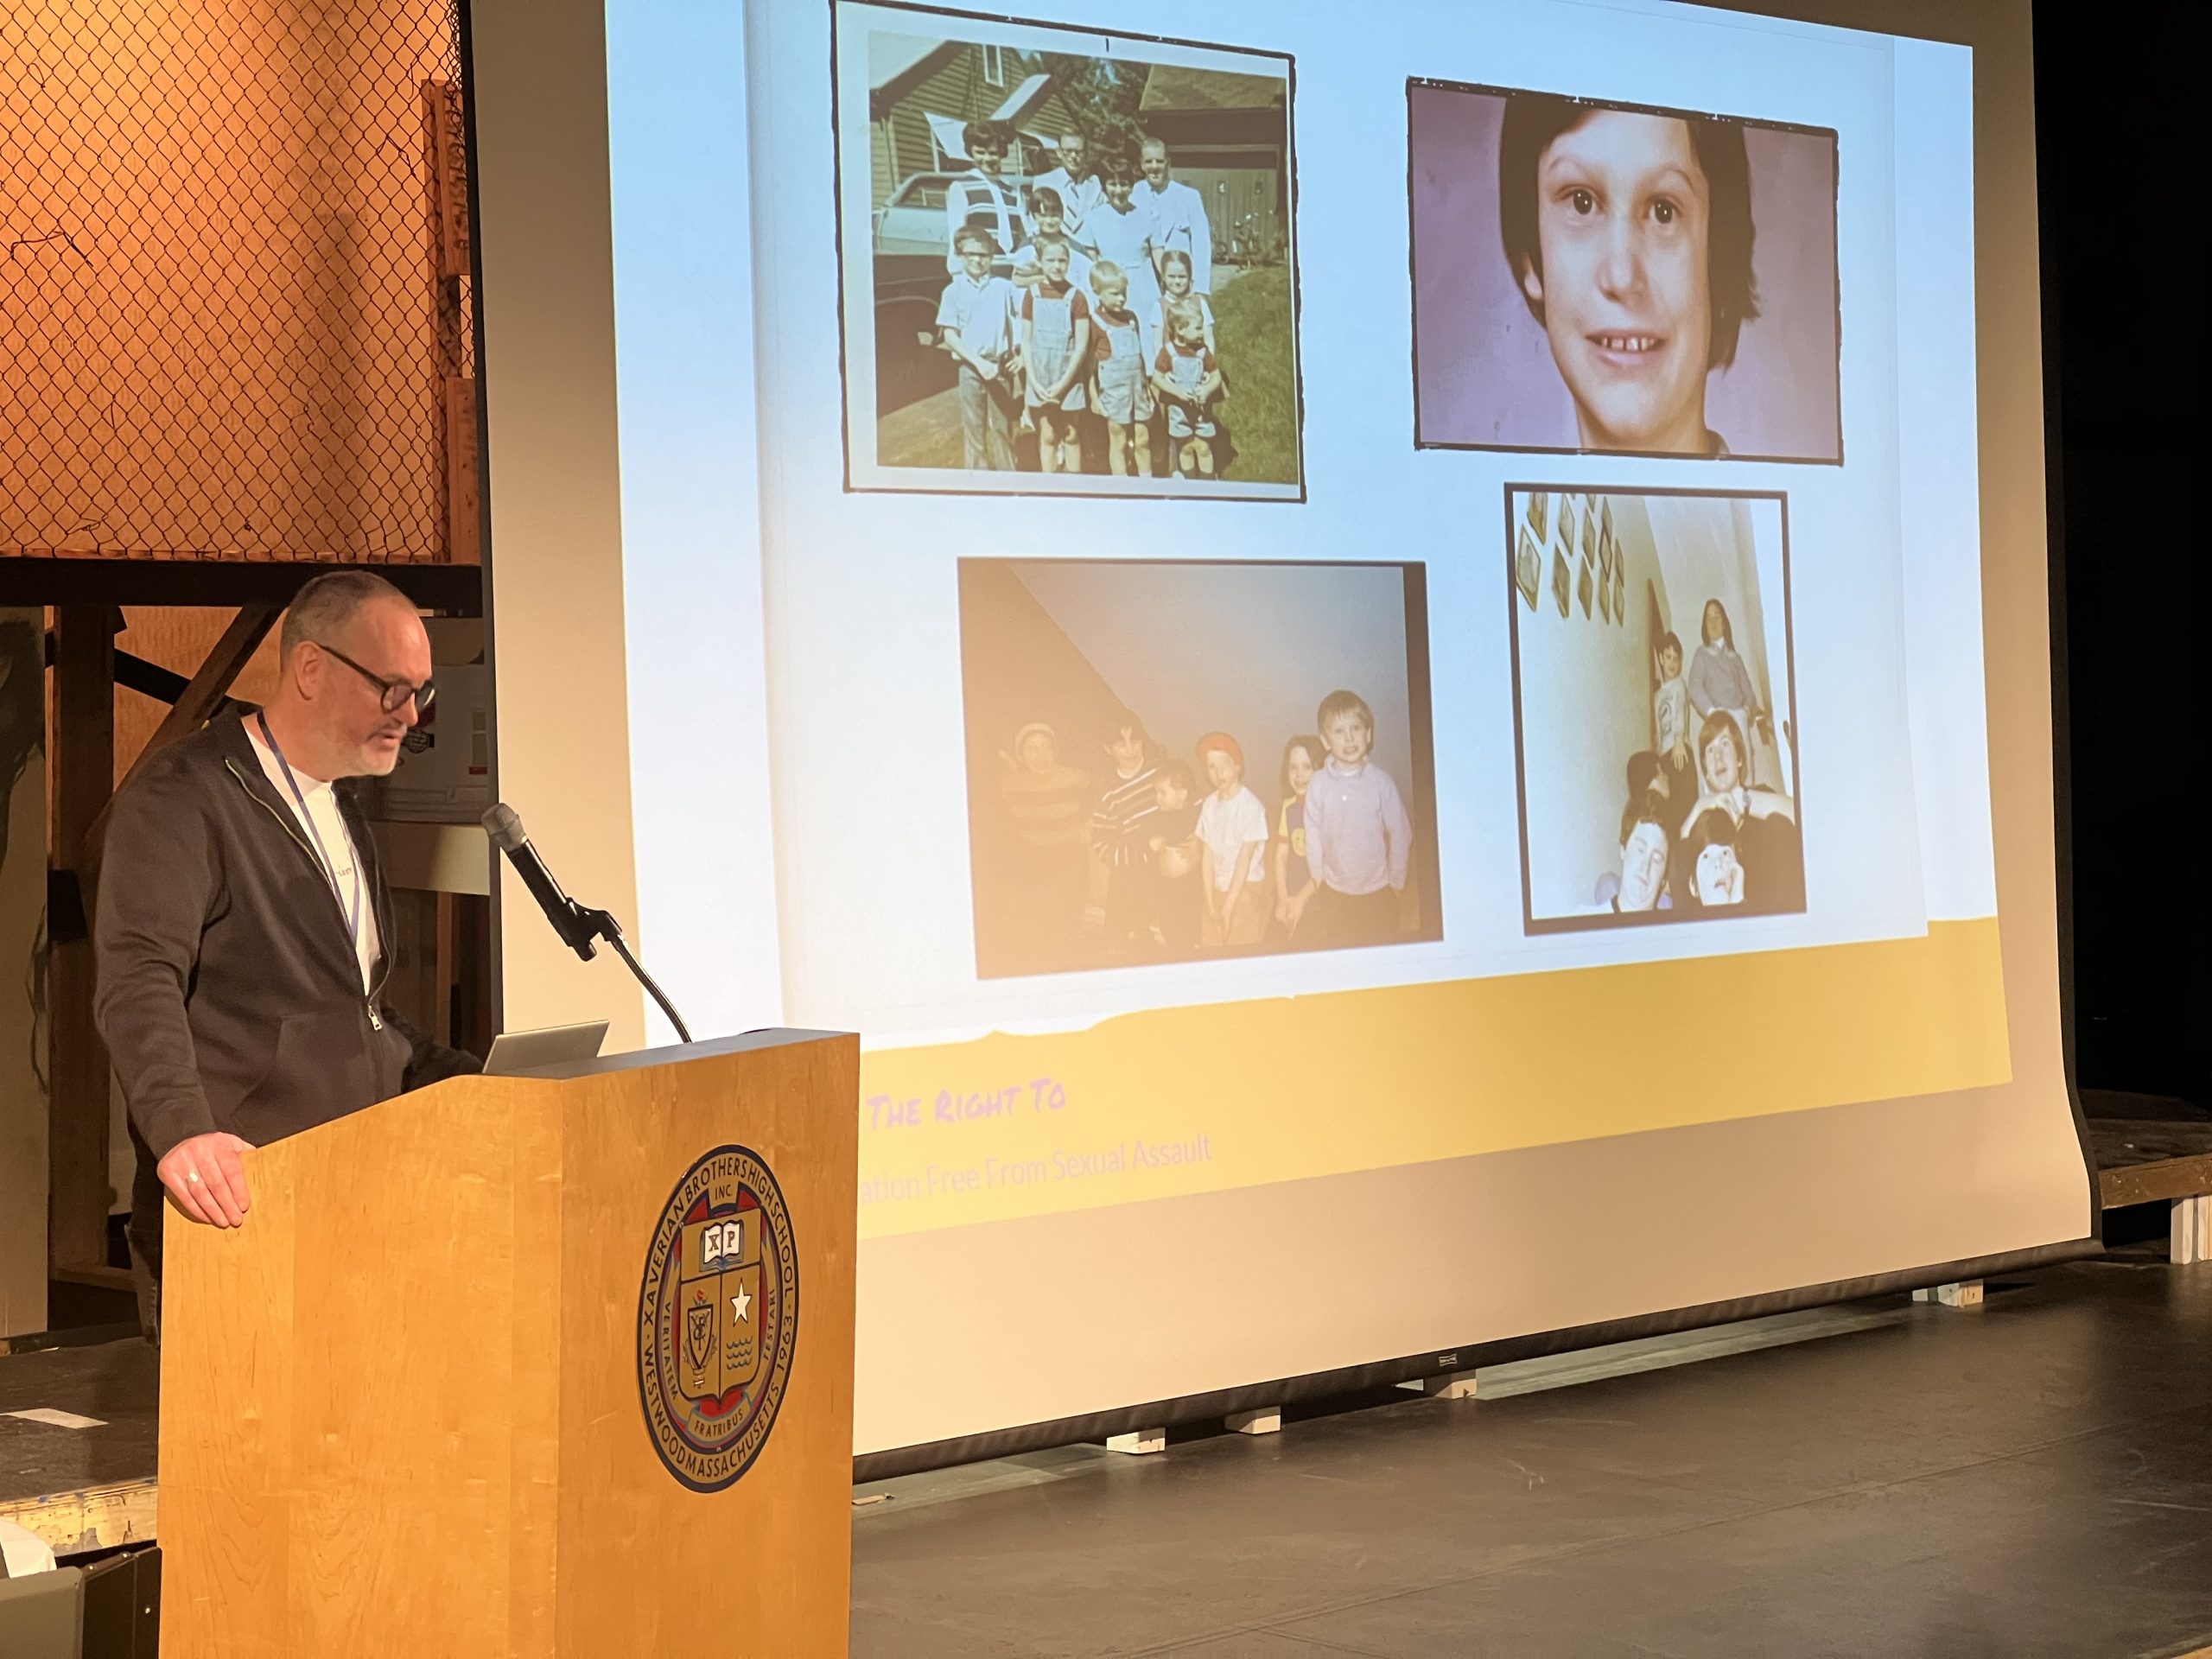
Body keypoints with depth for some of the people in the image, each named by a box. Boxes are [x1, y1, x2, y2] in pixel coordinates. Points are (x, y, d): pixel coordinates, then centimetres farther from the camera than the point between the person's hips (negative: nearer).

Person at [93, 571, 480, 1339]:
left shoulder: (341, 809, 22)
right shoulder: (182, 799, -8)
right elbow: (139, 984, -22)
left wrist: (471, 1083, 15)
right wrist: (182, 1129, -39)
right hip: (238, 1206, -8)